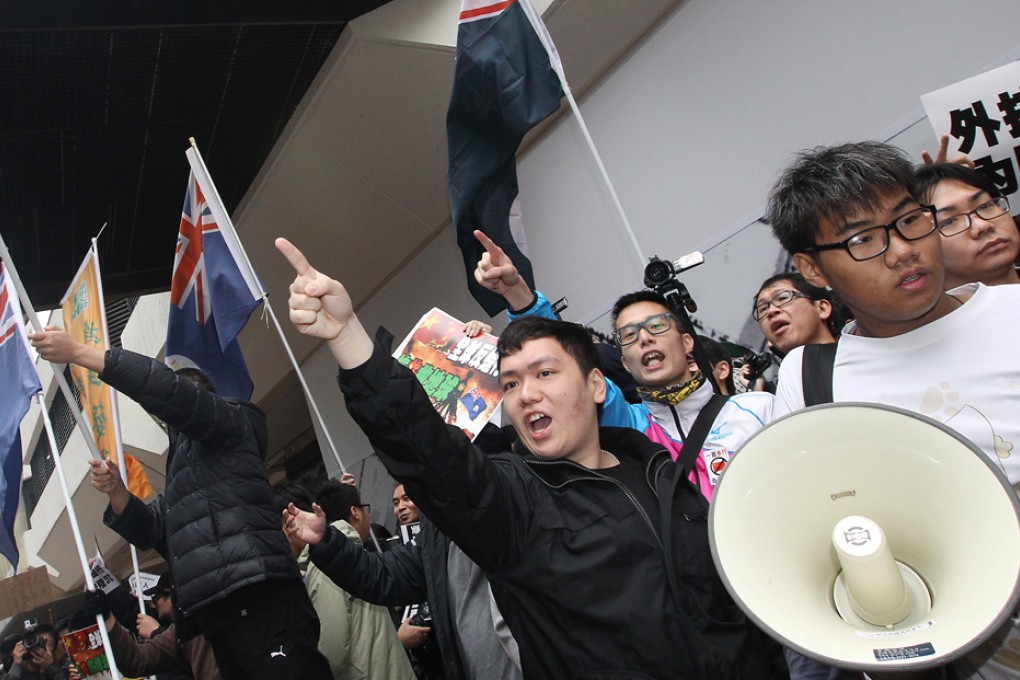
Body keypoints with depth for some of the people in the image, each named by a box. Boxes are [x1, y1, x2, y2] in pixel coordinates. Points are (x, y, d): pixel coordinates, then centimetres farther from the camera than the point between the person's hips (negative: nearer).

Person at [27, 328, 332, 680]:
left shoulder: (233, 422, 8)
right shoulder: (182, 473, 34)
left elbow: (167, 390, -8)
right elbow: (149, 530, 27)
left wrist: (78, 352, -9)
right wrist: (116, 491, 9)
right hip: (216, 612, 9)